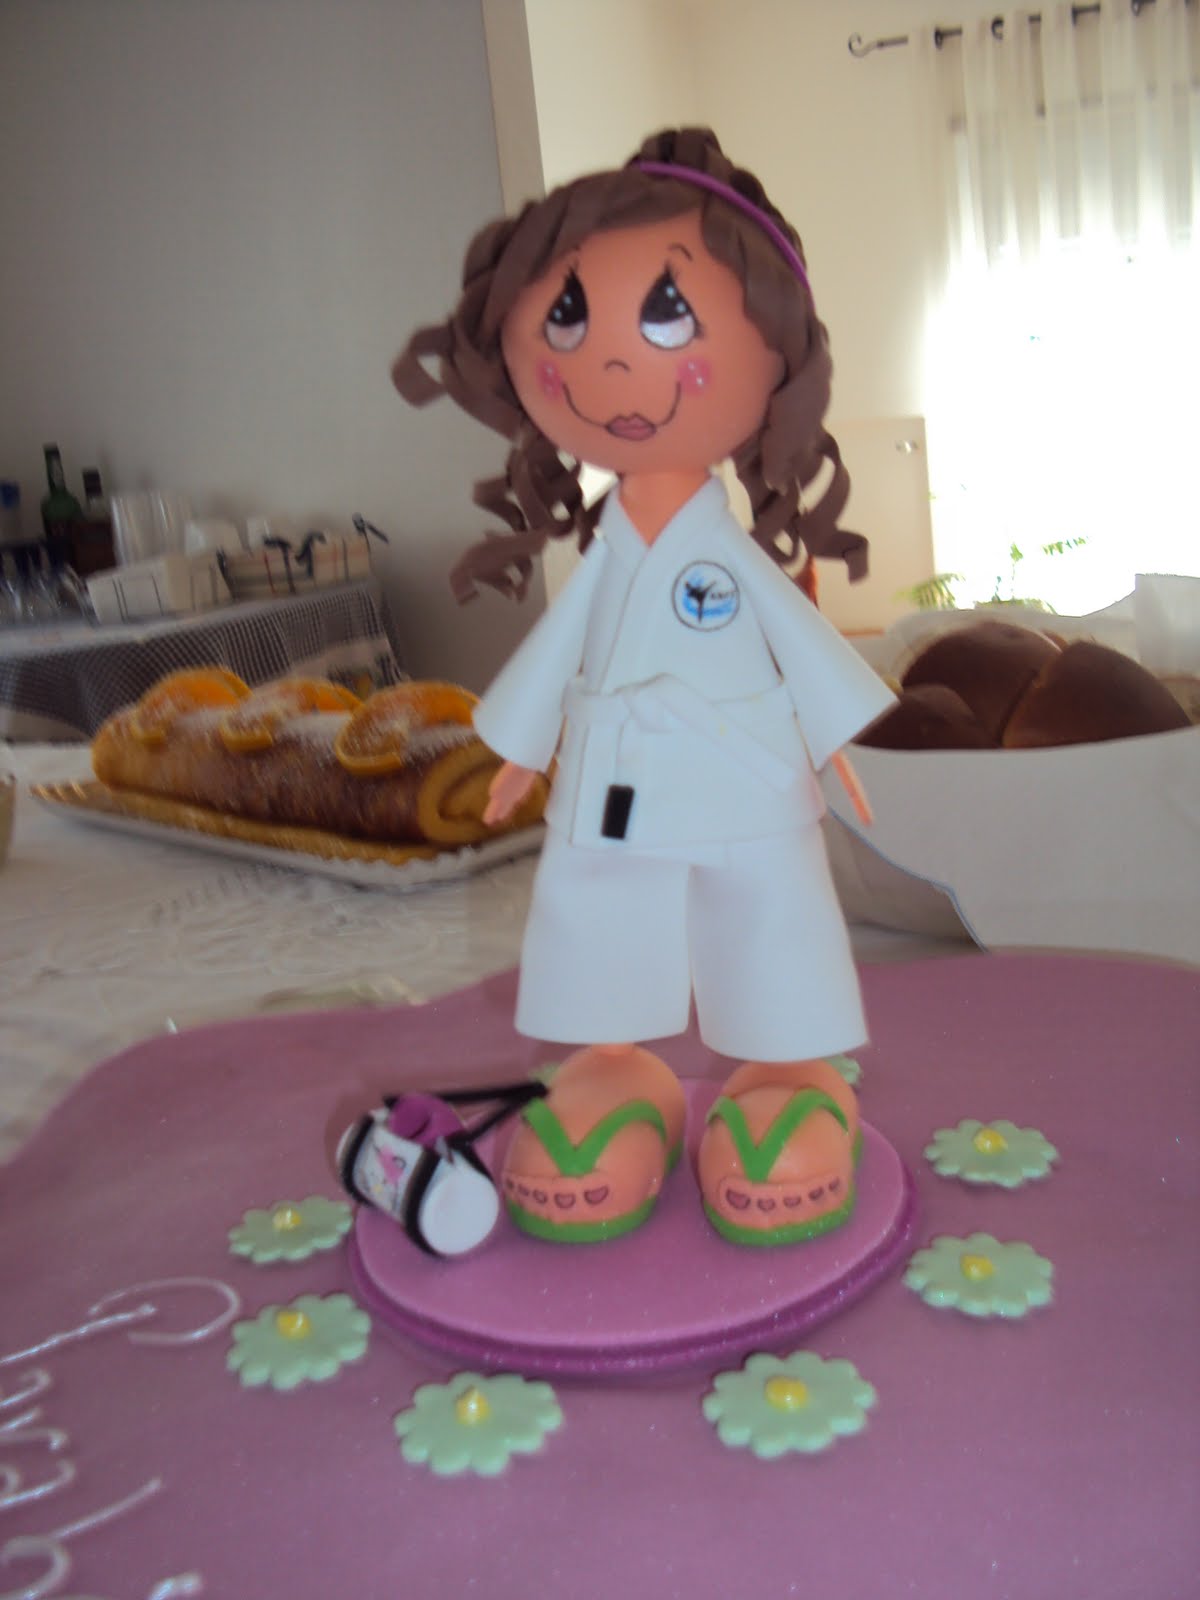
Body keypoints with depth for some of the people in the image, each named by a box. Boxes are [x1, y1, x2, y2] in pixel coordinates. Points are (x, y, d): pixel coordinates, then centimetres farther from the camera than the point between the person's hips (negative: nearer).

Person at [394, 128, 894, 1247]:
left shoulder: (732, 551, -10)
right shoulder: (600, 551, -2)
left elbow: (796, 631, -2)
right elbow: (562, 641, 8)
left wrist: (835, 739, -1)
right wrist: (521, 747, 13)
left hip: (741, 789, -3)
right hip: (610, 795, 4)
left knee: (767, 931, 7)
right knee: (599, 931, 12)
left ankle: (785, 1084, 25)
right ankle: (612, 1075, 31)